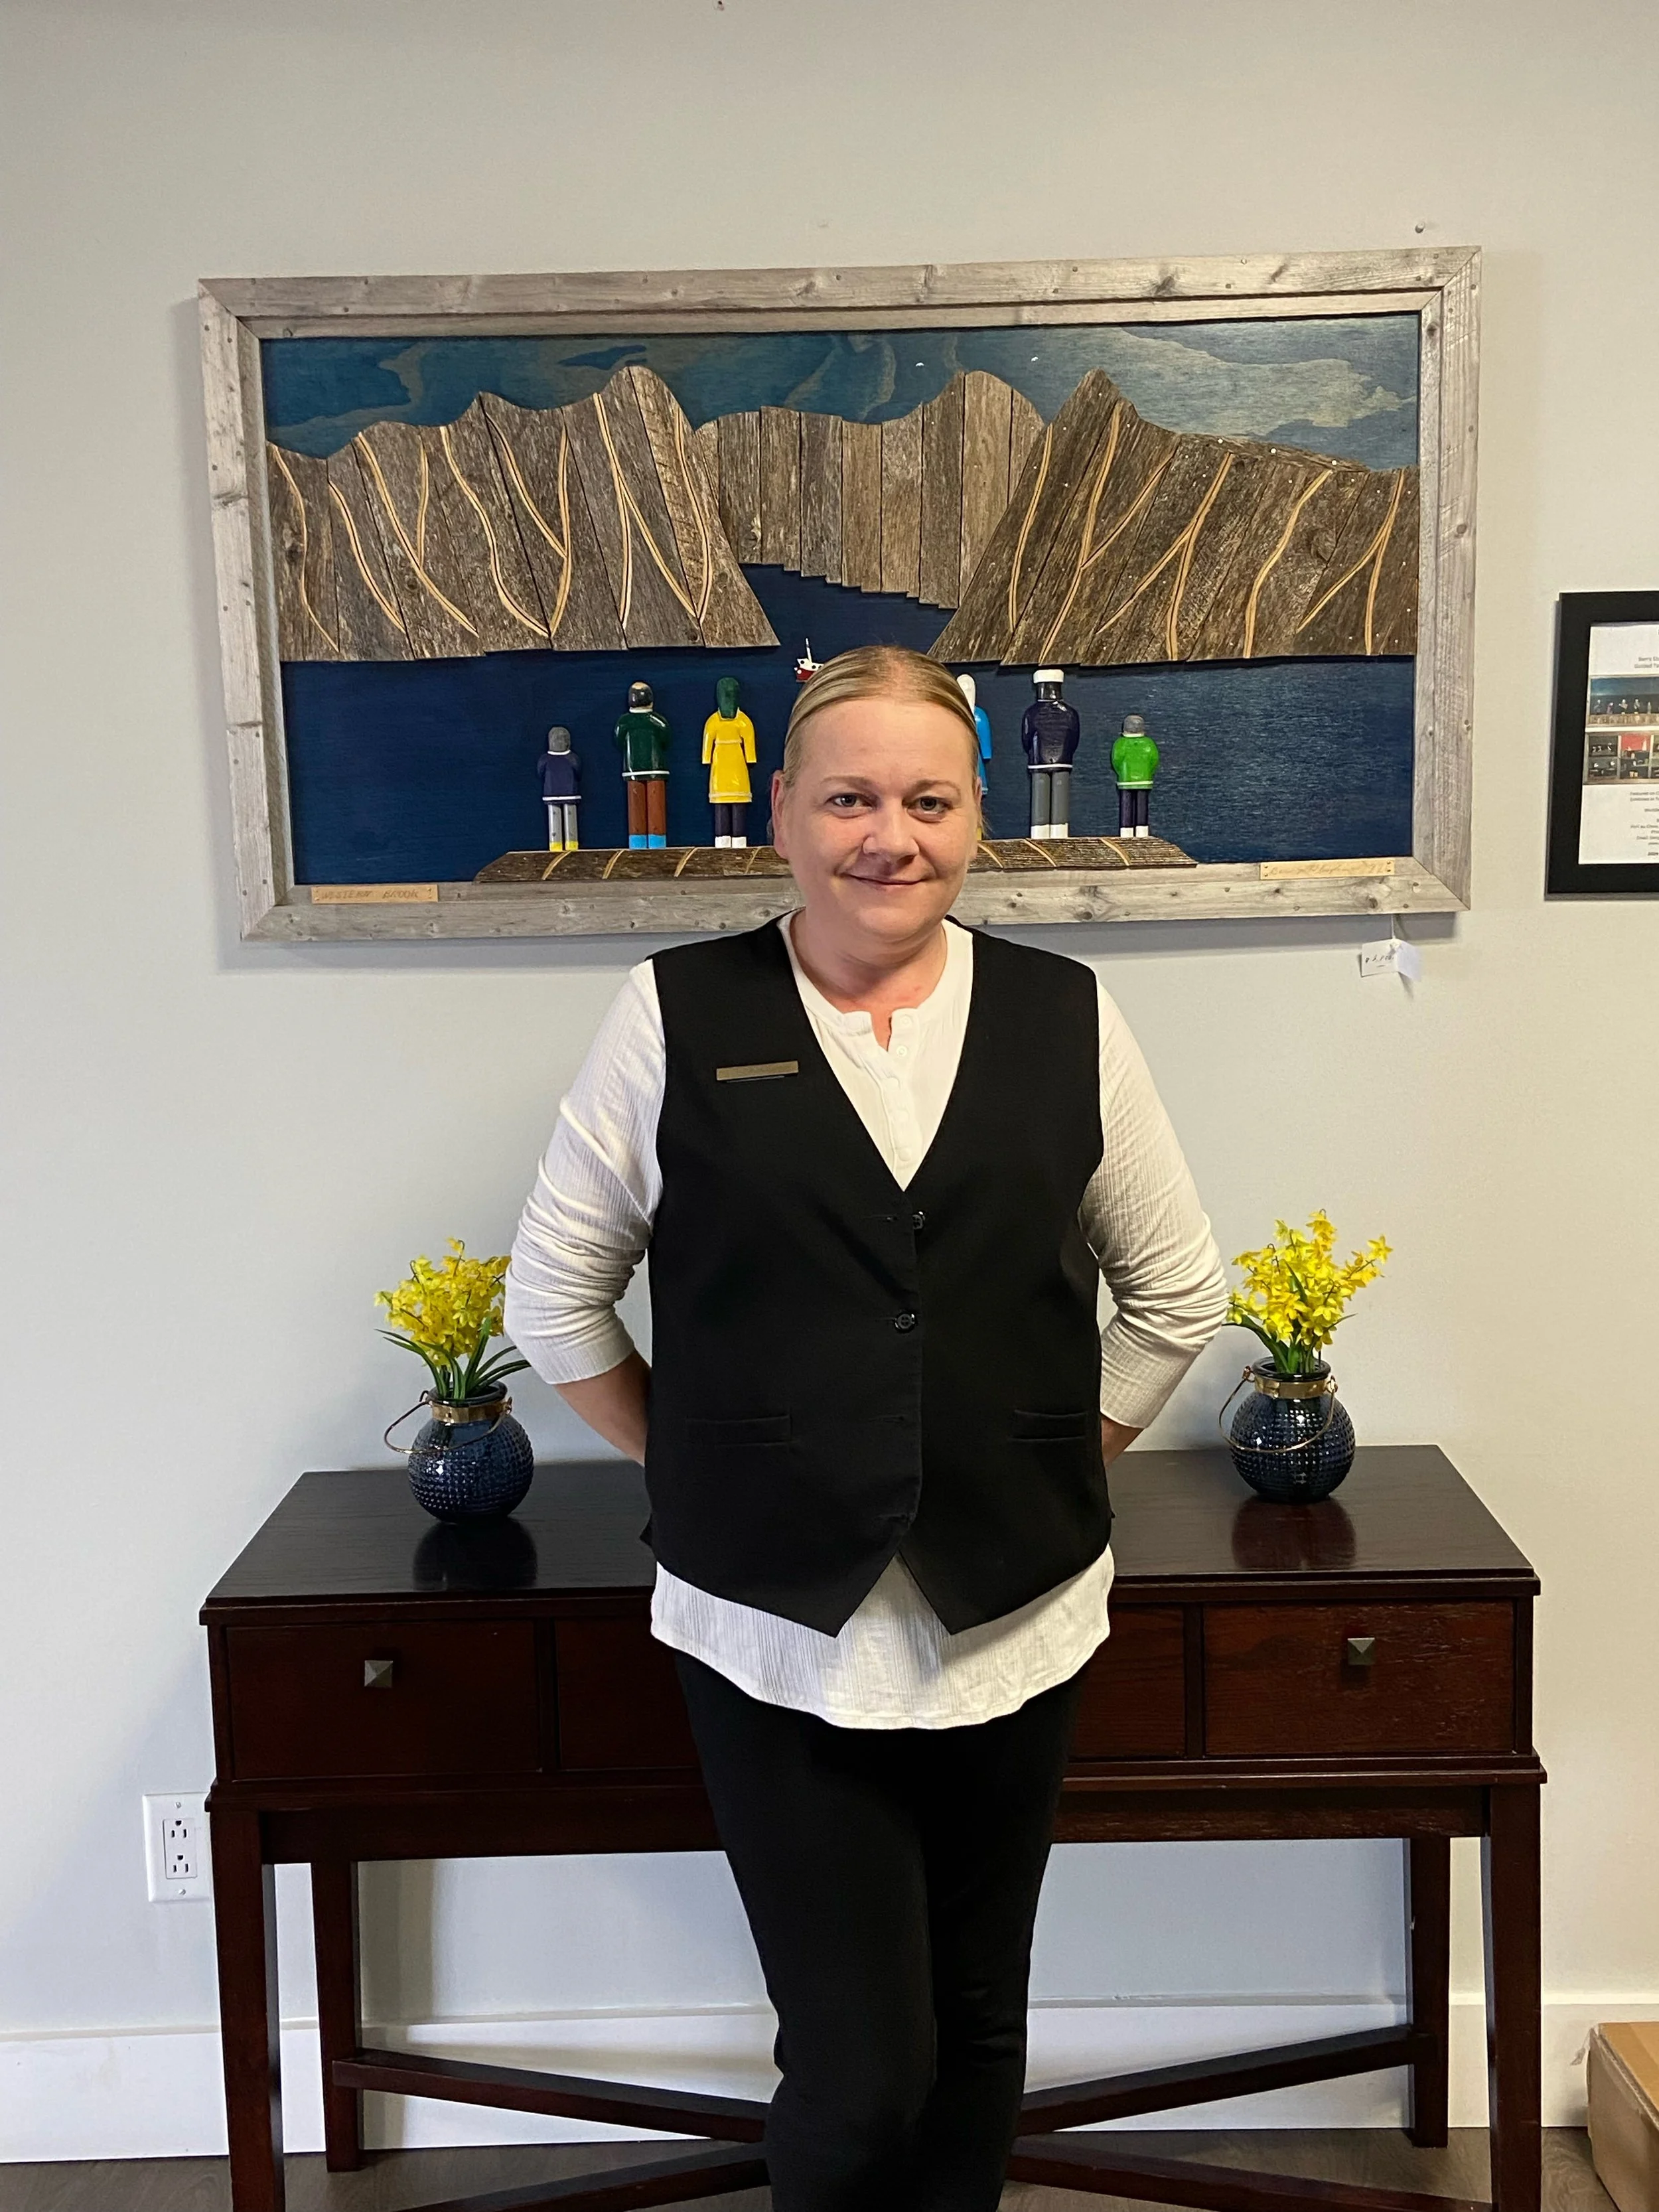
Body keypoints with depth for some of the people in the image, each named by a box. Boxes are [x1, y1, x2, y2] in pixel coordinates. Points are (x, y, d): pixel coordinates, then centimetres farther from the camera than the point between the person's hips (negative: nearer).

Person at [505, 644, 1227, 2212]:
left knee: (975, 2036, 17)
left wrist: (1055, 1475, 8)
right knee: (859, 2075, 0)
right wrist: (703, 1474, 3)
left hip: (1013, 1624, 3)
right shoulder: (676, 1018, -4)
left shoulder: (1066, 1020, 1)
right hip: (774, 1629, -2)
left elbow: (1177, 1293, 11)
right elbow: (554, 1294, 4)